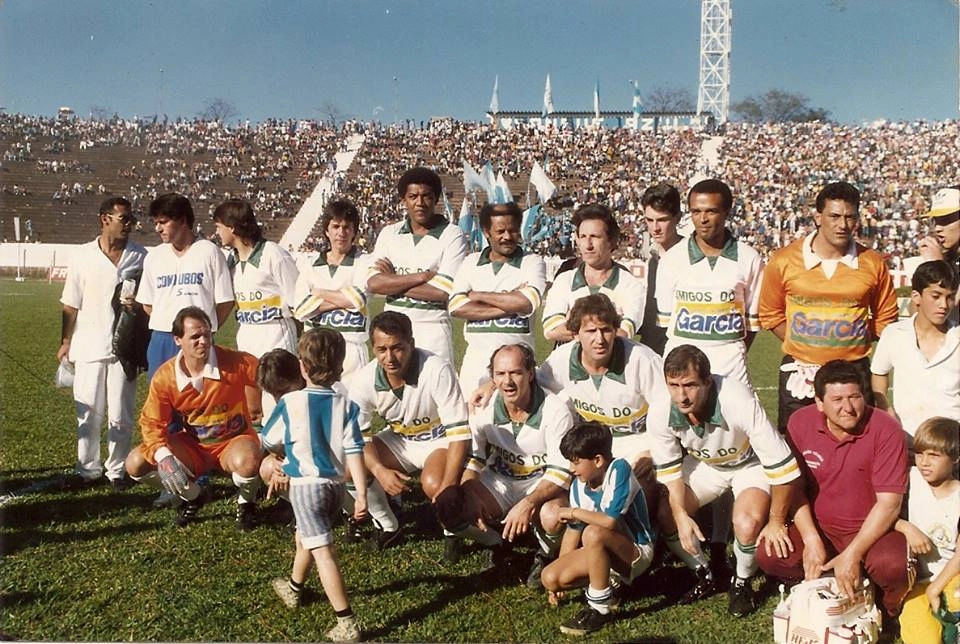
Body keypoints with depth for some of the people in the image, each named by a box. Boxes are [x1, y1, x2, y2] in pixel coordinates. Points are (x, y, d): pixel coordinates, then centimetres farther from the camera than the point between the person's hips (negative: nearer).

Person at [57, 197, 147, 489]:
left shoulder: (140, 256, 0)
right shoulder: (82, 256, 0)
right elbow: (71, 305, 4)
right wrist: (65, 341, 3)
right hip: (88, 346, 1)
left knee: (120, 414, 5)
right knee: (88, 412, 9)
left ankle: (117, 469, 17)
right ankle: (88, 468, 22)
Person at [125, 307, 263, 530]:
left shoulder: (235, 363, -21)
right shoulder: (164, 377, -13)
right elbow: (152, 423, -9)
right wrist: (164, 457, -27)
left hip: (233, 441, -3)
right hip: (193, 446, 4)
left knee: (246, 462, -39)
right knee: (135, 464, -13)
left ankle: (246, 503, 0)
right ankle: (191, 497, 14)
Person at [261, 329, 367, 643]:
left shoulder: (290, 402, -10)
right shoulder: (346, 404, -4)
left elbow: (268, 442, 4)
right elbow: (354, 451, -9)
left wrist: (288, 451, 26)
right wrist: (361, 493, -7)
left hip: (305, 484, -5)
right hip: (335, 484, 5)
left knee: (322, 551, -6)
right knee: (305, 536, 28)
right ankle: (293, 588, 51)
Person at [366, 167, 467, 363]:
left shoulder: (452, 236, -3)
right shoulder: (389, 233, 9)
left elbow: (442, 291, -13)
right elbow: (374, 283, -4)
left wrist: (393, 282, -6)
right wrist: (423, 276, -12)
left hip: (432, 327, -3)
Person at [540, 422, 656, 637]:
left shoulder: (619, 470, -22)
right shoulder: (578, 485, -3)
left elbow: (610, 521, -33)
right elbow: (573, 530, 5)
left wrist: (574, 512, -17)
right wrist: (560, 579, 6)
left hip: (637, 553, -7)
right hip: (605, 555, 7)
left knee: (593, 533, -36)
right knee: (550, 578, -12)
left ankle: (601, 607, -20)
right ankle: (606, 584, 10)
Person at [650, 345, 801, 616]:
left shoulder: (740, 402, -39)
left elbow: (782, 465, -30)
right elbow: (669, 469, -8)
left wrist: (776, 522, -21)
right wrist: (681, 514, -19)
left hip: (750, 464, -4)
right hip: (703, 464, 4)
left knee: (747, 525, -29)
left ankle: (742, 583, 3)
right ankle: (703, 575, 14)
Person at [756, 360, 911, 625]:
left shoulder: (886, 429, -16)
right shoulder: (800, 422, -7)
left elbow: (889, 504, -18)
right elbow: (794, 487, -2)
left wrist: (852, 555, -24)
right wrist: (811, 540, -15)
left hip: (872, 530, -2)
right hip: (818, 527, 3)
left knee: (893, 567, -33)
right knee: (768, 556, -21)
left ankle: (884, 608, 2)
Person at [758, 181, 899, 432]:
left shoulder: (873, 263, -3)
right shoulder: (784, 260, -6)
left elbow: (886, 318, 9)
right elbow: (770, 314, 5)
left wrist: (857, 341, -1)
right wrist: (801, 345, -1)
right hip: (799, 373, 0)